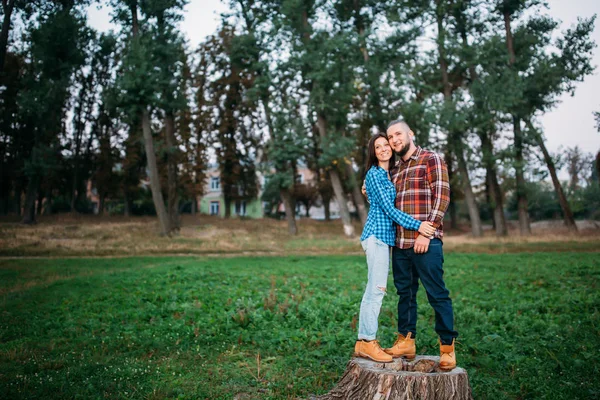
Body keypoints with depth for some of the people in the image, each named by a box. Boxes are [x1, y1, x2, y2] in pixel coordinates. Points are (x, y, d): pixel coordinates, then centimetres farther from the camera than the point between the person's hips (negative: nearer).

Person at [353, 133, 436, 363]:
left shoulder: (390, 174, 19)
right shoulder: (374, 174, -6)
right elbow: (388, 208, -12)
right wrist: (417, 225, -17)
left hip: (385, 236, 9)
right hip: (377, 234, -8)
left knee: (373, 290, 7)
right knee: (377, 288, -11)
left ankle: (362, 343, 12)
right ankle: (369, 342, -7)